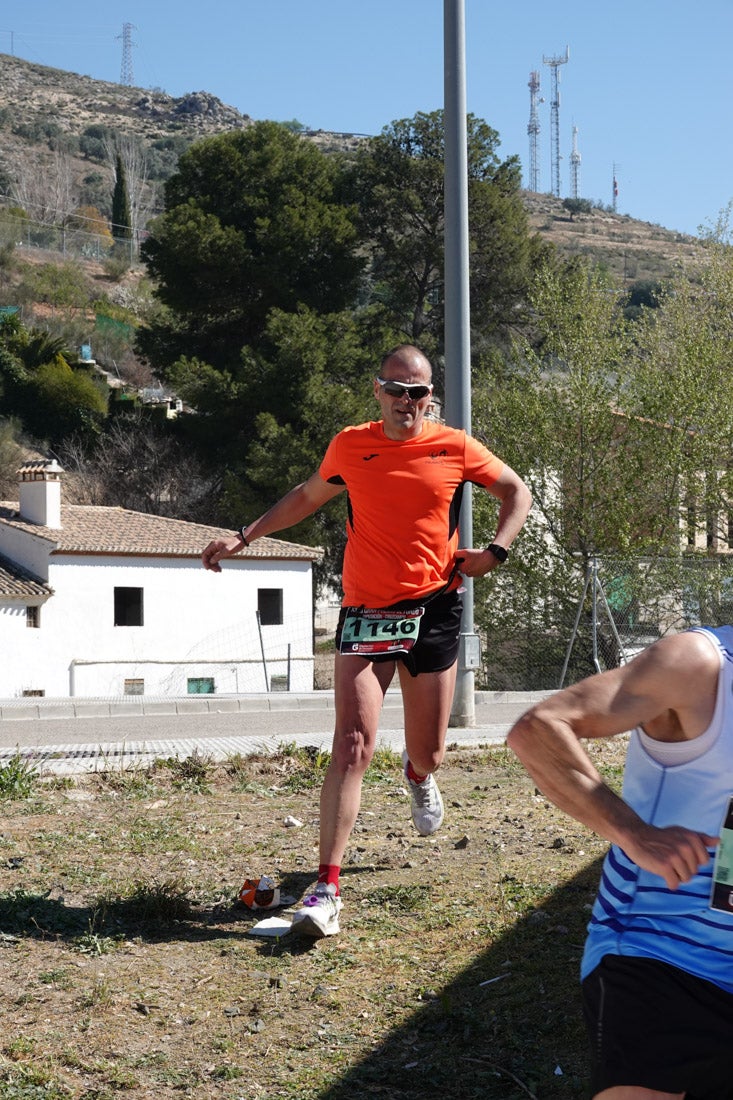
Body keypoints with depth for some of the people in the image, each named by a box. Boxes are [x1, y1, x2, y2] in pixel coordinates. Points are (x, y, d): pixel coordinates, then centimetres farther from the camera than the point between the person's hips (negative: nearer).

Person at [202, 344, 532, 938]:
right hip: (365, 611, -1)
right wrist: (244, 537, 16)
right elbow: (307, 497, 21)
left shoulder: (455, 448, 0)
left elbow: (517, 492, 14)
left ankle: (418, 776, 52)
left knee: (429, 753, 10)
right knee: (353, 745, -14)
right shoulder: (350, 445, 3)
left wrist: (496, 551, -1)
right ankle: (328, 888, -14)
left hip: (434, 610, 1)